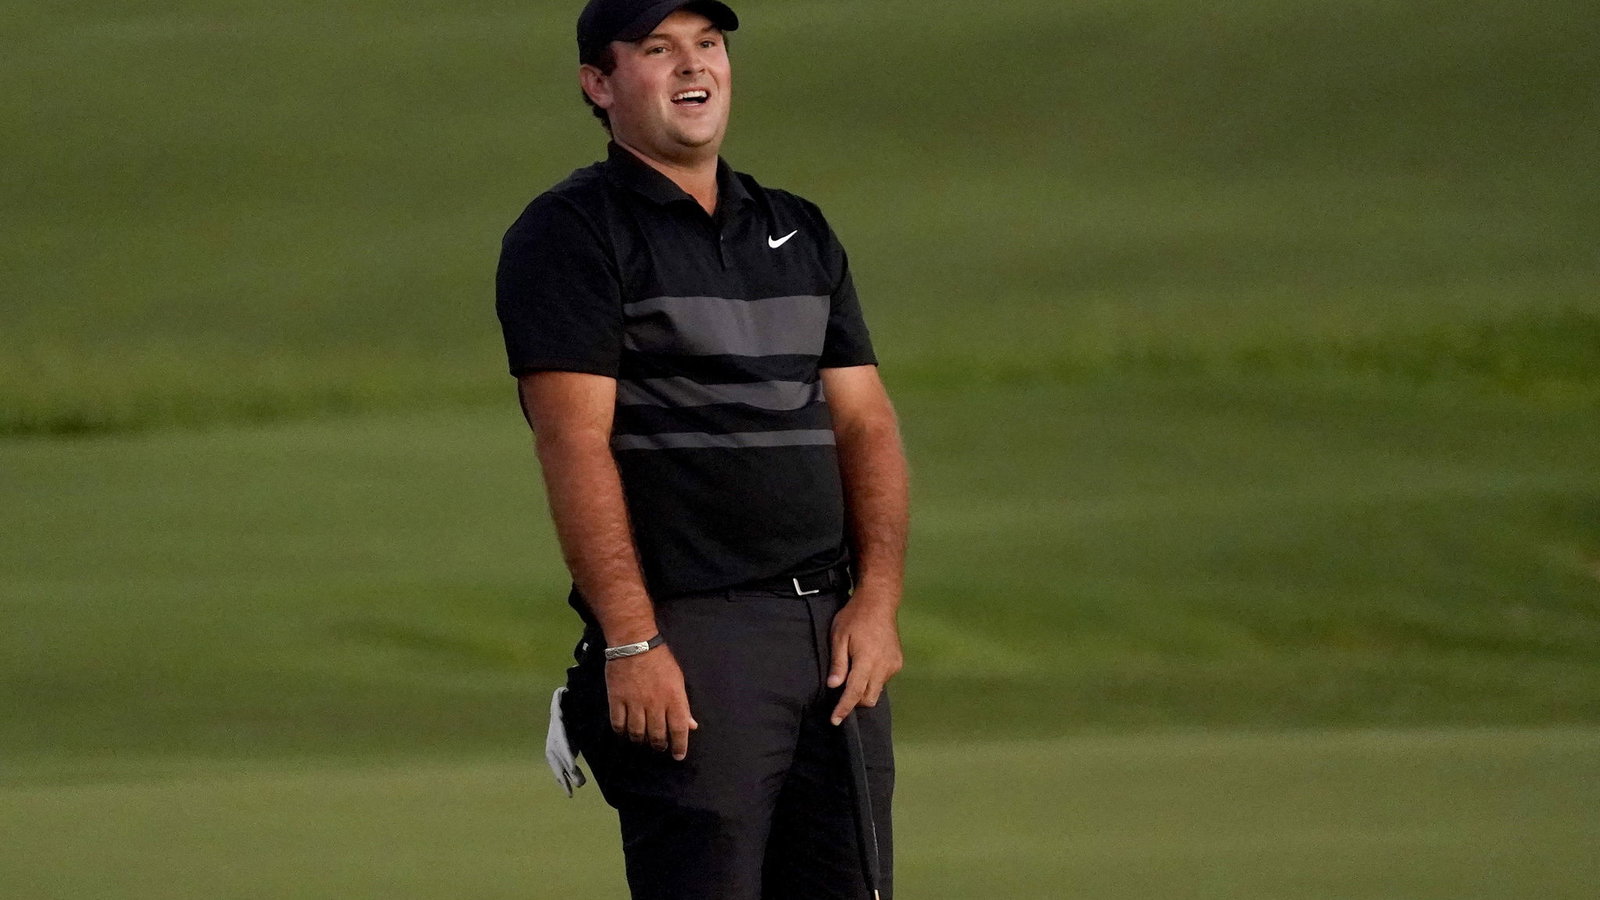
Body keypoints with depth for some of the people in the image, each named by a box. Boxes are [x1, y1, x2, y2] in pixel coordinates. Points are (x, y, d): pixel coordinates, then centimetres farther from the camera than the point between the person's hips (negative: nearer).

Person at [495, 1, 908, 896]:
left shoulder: (800, 232, 20)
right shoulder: (569, 234, -1)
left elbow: (865, 422, 16)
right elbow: (576, 445, -10)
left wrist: (878, 597, 1)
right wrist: (631, 642, -19)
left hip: (836, 631, 6)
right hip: (690, 637, -6)